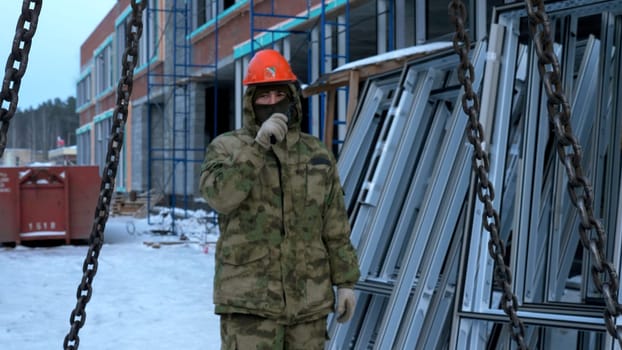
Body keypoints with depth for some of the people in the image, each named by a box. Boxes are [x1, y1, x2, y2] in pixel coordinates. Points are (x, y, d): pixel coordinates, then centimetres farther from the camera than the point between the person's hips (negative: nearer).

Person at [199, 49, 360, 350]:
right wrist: (258, 146, -25)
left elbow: (336, 227, 11)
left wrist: (345, 281, 9)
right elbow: (219, 196, -21)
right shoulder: (227, 147, -1)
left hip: (309, 298, 4)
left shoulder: (317, 154, 10)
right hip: (250, 297, -4)